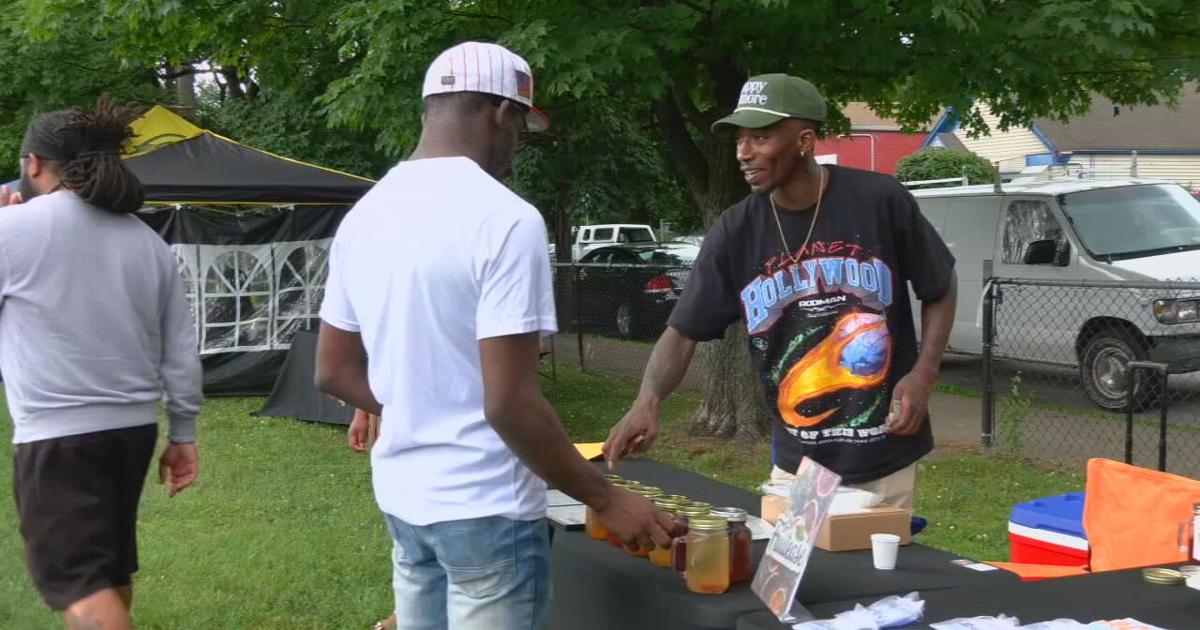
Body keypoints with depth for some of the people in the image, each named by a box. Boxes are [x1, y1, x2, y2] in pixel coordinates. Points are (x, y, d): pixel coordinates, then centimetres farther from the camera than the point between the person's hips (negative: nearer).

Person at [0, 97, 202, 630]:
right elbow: (181, 350, 9)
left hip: (57, 435, -7)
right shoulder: (148, 241, 9)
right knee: (110, 561, 22)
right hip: (133, 427, 7)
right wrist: (183, 434, 16)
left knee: (74, 576, -4)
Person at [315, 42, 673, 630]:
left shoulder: (364, 216, 4)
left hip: (401, 495, 7)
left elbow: (334, 372, 11)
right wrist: (607, 500, -13)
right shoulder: (504, 219, -18)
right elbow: (510, 404, -22)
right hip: (484, 507, -7)